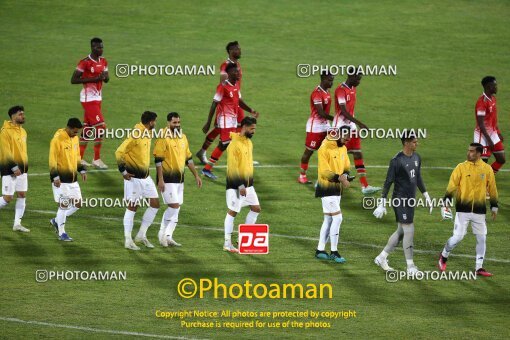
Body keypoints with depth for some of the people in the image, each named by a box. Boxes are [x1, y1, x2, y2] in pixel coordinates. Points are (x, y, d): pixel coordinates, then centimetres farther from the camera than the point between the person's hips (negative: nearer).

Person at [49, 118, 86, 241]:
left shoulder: (75, 138, 9)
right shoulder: (58, 139, -16)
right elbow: (52, 159, -17)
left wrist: (82, 170, 12)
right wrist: (55, 177, -21)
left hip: (72, 178, 8)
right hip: (61, 179, -8)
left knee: (77, 204, 9)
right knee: (63, 205, -4)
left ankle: (57, 221, 26)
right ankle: (62, 233, 8)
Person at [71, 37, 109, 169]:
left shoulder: (103, 62, 8)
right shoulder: (85, 62, -15)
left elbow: (107, 79, 16)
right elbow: (73, 80, -17)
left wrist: (104, 77, -9)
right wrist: (93, 79, -22)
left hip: (98, 98, 8)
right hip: (88, 99, -8)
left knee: (88, 128, 12)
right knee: (100, 127, -11)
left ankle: (80, 158, 19)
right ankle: (97, 159, -3)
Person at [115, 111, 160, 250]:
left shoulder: (148, 134, 7)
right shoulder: (135, 136, -20)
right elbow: (119, 152, -22)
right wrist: (123, 172, -20)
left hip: (145, 176, 9)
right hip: (134, 177, -9)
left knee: (155, 204, 6)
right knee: (132, 207, -2)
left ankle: (141, 235, 16)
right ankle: (128, 241, 7)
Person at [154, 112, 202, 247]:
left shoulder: (183, 137, 11)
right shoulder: (163, 138, -12)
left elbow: (188, 158, 19)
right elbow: (158, 160, -14)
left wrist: (196, 175, 16)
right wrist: (160, 180, -19)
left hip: (179, 178, 8)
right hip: (167, 178, -8)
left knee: (176, 208, 7)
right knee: (174, 206, -14)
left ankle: (168, 237, 14)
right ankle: (162, 233, 2)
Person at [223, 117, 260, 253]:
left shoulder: (248, 142, 9)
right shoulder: (234, 144, -19)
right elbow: (233, 167, -22)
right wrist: (240, 186, -24)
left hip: (247, 183, 9)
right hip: (236, 185, -9)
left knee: (256, 208, 10)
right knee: (232, 212, -2)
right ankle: (227, 244, 7)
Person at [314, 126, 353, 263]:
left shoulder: (343, 149, 9)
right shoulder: (324, 149, -17)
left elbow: (346, 167, 15)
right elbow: (324, 172, -20)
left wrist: (345, 175, -8)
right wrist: (339, 178, -32)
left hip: (337, 189, 8)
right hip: (327, 188, -8)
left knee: (328, 220, 12)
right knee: (337, 217, -12)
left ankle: (320, 250, 20)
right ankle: (334, 252, -6)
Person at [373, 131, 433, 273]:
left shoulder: (417, 158, 8)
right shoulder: (397, 161, -17)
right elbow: (388, 183, -14)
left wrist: (427, 197, 21)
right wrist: (382, 204, -15)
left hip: (410, 201, 8)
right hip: (400, 201, -8)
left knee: (401, 232, 13)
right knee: (409, 231, -7)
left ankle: (381, 258, 26)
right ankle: (410, 266, 1)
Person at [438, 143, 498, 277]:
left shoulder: (487, 169, 3)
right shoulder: (461, 168, -2)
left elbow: (492, 189, 11)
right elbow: (452, 186, -4)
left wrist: (494, 207, 12)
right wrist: (446, 203, -14)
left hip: (479, 210, 2)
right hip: (463, 209, -2)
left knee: (481, 238, 4)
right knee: (458, 237, -4)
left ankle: (479, 268, 14)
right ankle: (443, 257, 21)